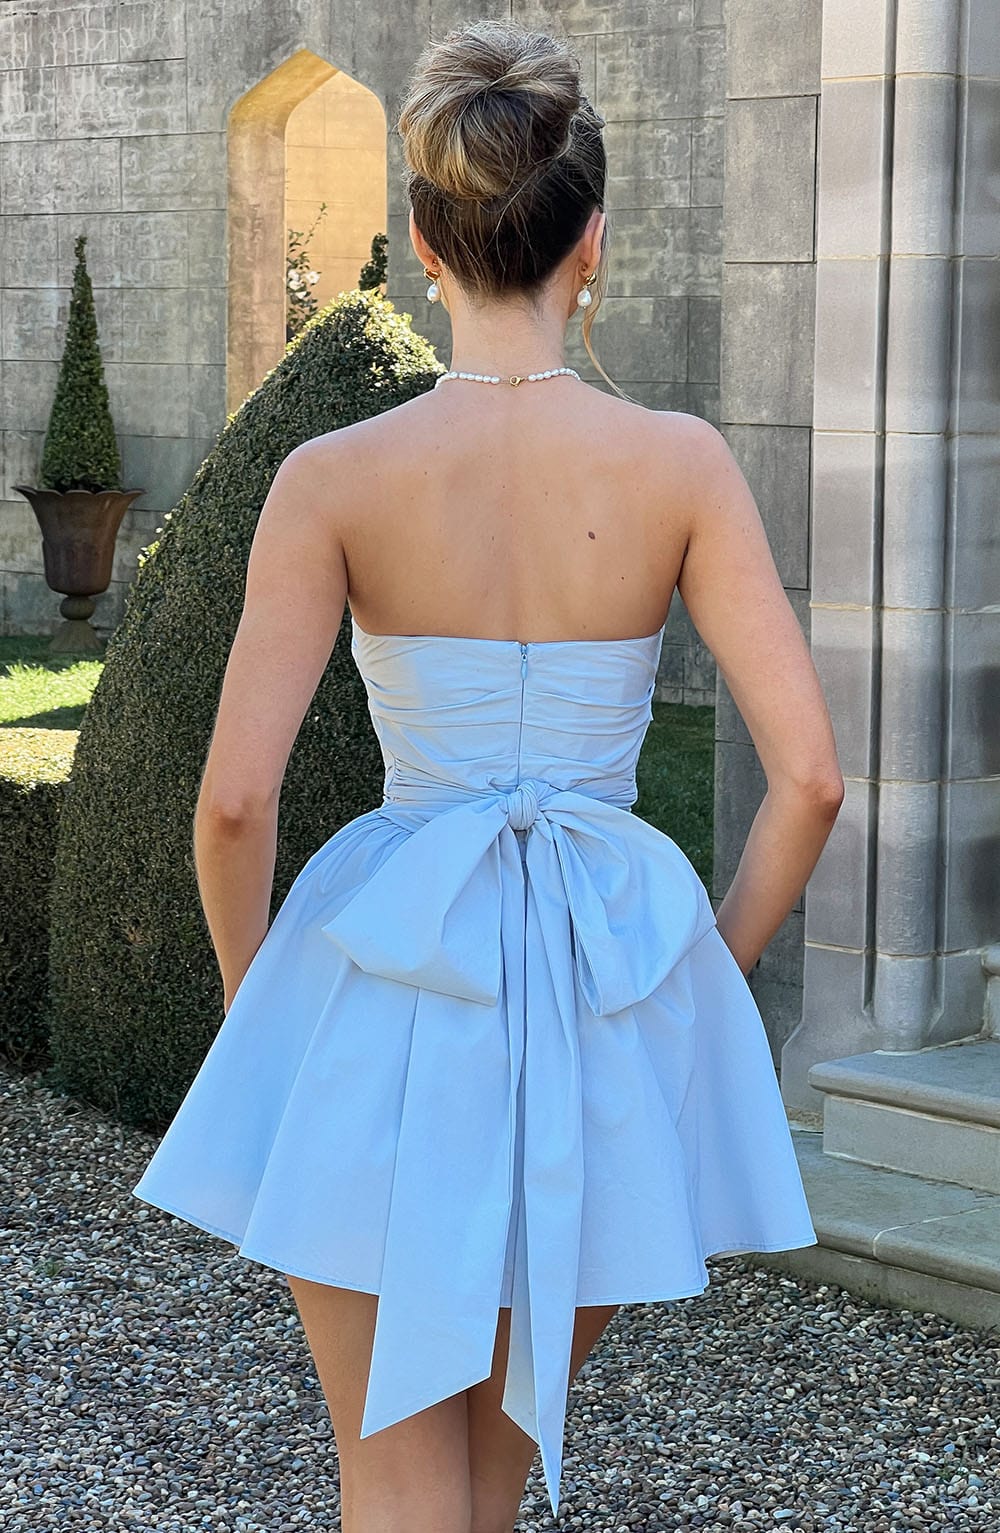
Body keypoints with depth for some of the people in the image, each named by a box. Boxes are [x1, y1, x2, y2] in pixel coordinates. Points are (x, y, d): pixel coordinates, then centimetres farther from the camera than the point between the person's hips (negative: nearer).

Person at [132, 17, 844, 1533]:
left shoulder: (334, 475, -7)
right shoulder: (681, 462, -5)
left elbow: (235, 797, -11)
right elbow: (809, 773, -9)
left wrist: (257, 1007, 6)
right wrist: (711, 978, 6)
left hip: (392, 995, -2)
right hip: (615, 975, 2)